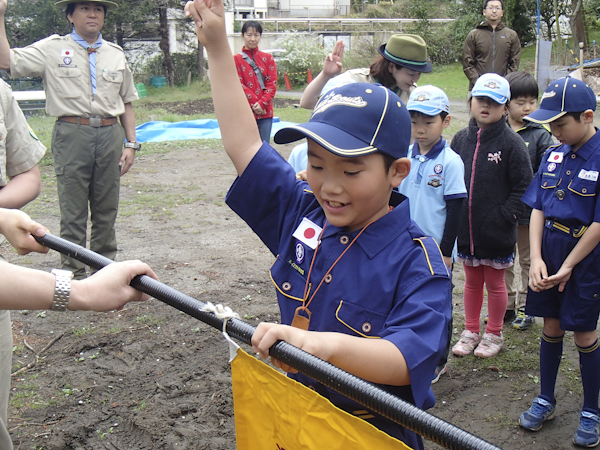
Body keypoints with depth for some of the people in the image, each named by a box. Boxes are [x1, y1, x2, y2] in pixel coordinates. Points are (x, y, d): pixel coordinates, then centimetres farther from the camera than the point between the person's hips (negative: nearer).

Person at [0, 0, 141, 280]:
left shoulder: (116, 54, 15)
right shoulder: (52, 49, 5)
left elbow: (126, 104, 17)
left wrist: (131, 144, 9)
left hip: (110, 135, 3)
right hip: (71, 134, -3)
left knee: (106, 210, 9)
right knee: (72, 212, -1)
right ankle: (73, 274, 10)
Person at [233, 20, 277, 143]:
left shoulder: (268, 58, 10)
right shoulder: (237, 59, 3)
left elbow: (272, 84, 3)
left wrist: (262, 104, -11)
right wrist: (254, 104, -12)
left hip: (265, 111, 2)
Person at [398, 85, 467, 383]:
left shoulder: (450, 162, -12)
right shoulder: (406, 157, 1)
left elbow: (455, 209, -11)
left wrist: (446, 250, -12)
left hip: (437, 250, -5)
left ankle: (439, 361, 25)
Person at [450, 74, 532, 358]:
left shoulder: (511, 143, -10)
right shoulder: (461, 139, 4)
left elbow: (524, 186, -9)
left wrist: (504, 217, -15)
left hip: (496, 233, -4)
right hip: (466, 230, 4)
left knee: (495, 283, 11)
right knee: (472, 282, 17)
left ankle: (494, 334, 27)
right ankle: (471, 331, 31)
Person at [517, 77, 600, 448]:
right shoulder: (553, 155, 3)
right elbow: (537, 209, 4)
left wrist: (566, 269, -13)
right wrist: (536, 259, -7)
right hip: (548, 249, 5)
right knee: (552, 327, 14)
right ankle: (546, 400, 30)